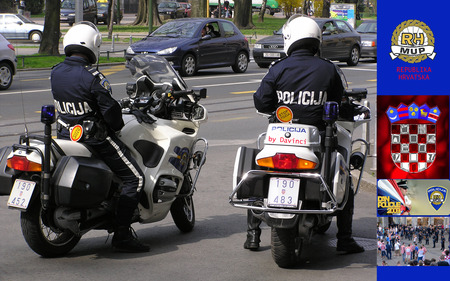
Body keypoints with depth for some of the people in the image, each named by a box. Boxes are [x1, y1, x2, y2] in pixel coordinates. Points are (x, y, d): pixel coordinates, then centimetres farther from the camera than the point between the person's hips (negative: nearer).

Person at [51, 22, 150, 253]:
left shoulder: (56, 73, 2)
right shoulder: (92, 77, -20)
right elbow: (110, 110, -19)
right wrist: (118, 126, 4)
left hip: (65, 136, 8)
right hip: (94, 137, -8)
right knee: (134, 178, -2)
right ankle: (121, 235, -9)